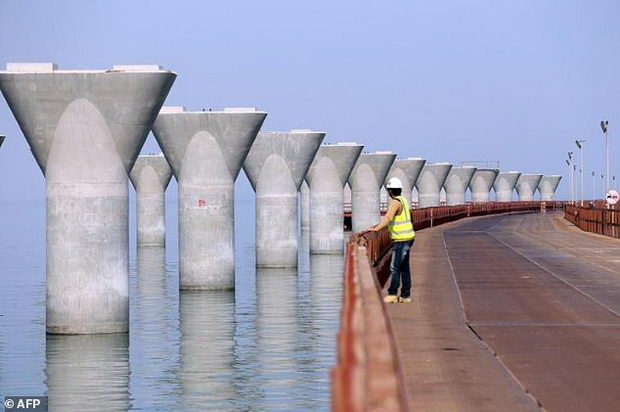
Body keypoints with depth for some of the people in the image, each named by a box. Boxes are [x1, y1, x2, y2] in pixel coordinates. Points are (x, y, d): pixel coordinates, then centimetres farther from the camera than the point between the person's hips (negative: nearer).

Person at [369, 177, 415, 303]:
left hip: (401, 240, -10)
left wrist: (376, 228, -39)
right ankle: (406, 295, 13)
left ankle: (392, 294, -9)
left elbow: (388, 218, -31)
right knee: (404, 268, 11)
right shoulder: (403, 200, 13)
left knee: (395, 267, -8)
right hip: (407, 238, 10)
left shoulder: (396, 202, -17)